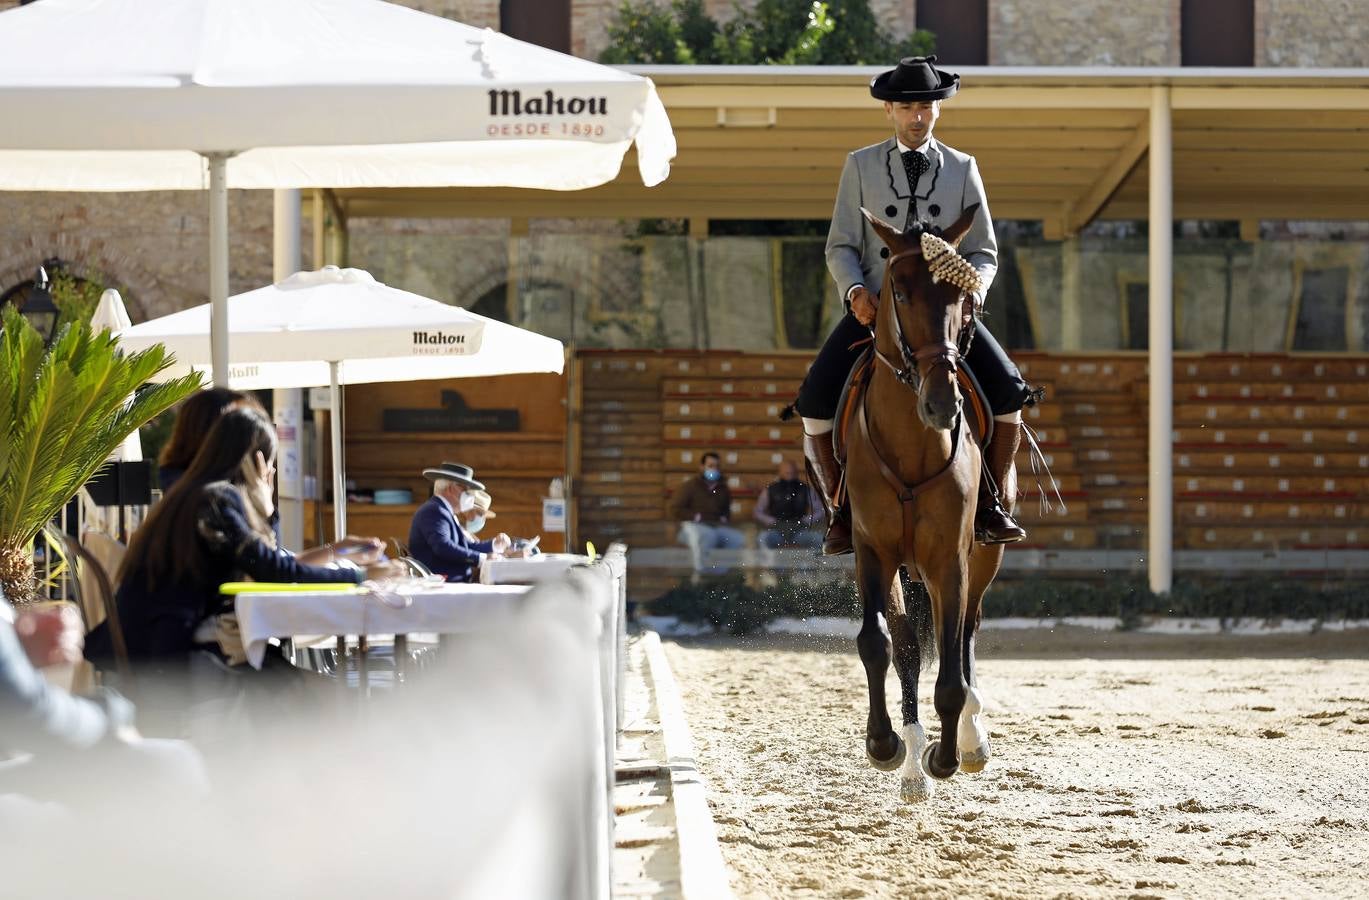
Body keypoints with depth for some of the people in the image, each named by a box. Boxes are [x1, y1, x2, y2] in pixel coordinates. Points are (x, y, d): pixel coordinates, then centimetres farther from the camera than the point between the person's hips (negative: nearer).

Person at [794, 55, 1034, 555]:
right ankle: (841, 512, -4)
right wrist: (855, 290, -18)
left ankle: (988, 505, -6)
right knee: (815, 401, -21)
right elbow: (841, 247, 3)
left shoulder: (963, 169, 8)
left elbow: (983, 251, 8)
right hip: (873, 306, 0)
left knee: (1009, 392, -21)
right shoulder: (861, 166, 6)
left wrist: (972, 291, -13)